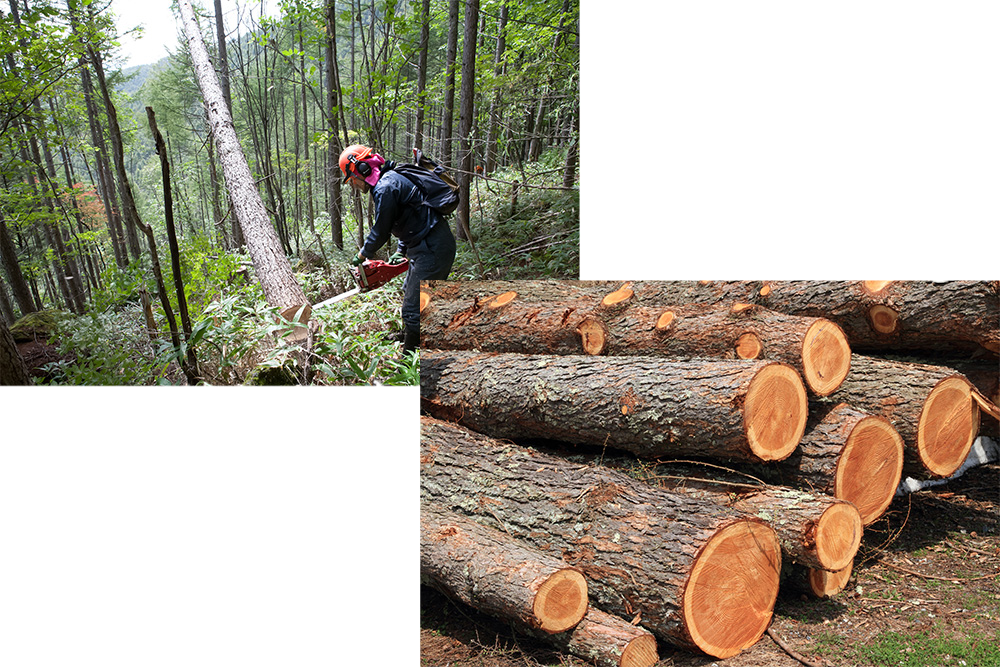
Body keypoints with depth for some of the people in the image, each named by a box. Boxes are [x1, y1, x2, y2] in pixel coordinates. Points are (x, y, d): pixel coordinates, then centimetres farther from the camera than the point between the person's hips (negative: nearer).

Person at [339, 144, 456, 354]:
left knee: (414, 311, -8)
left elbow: (380, 232, -11)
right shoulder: (392, 179, 16)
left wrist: (362, 255, 5)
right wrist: (401, 251, 22)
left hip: (432, 250, -11)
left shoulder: (385, 188, -17)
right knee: (410, 295, 25)